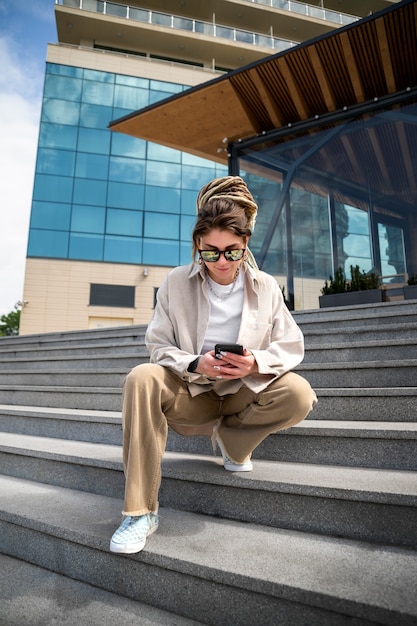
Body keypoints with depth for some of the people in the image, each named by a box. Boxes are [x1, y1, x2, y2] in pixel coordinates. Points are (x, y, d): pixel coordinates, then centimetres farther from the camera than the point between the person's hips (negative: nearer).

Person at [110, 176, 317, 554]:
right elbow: (159, 347, -5)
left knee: (298, 395, -28)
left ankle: (229, 437, 3)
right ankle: (141, 512, -21)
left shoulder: (265, 286, -3)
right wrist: (196, 365, -26)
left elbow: (291, 348, -2)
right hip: (191, 395, 0)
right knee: (142, 379, -30)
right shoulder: (176, 283, -5)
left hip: (244, 392, 1)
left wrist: (255, 364, -24)